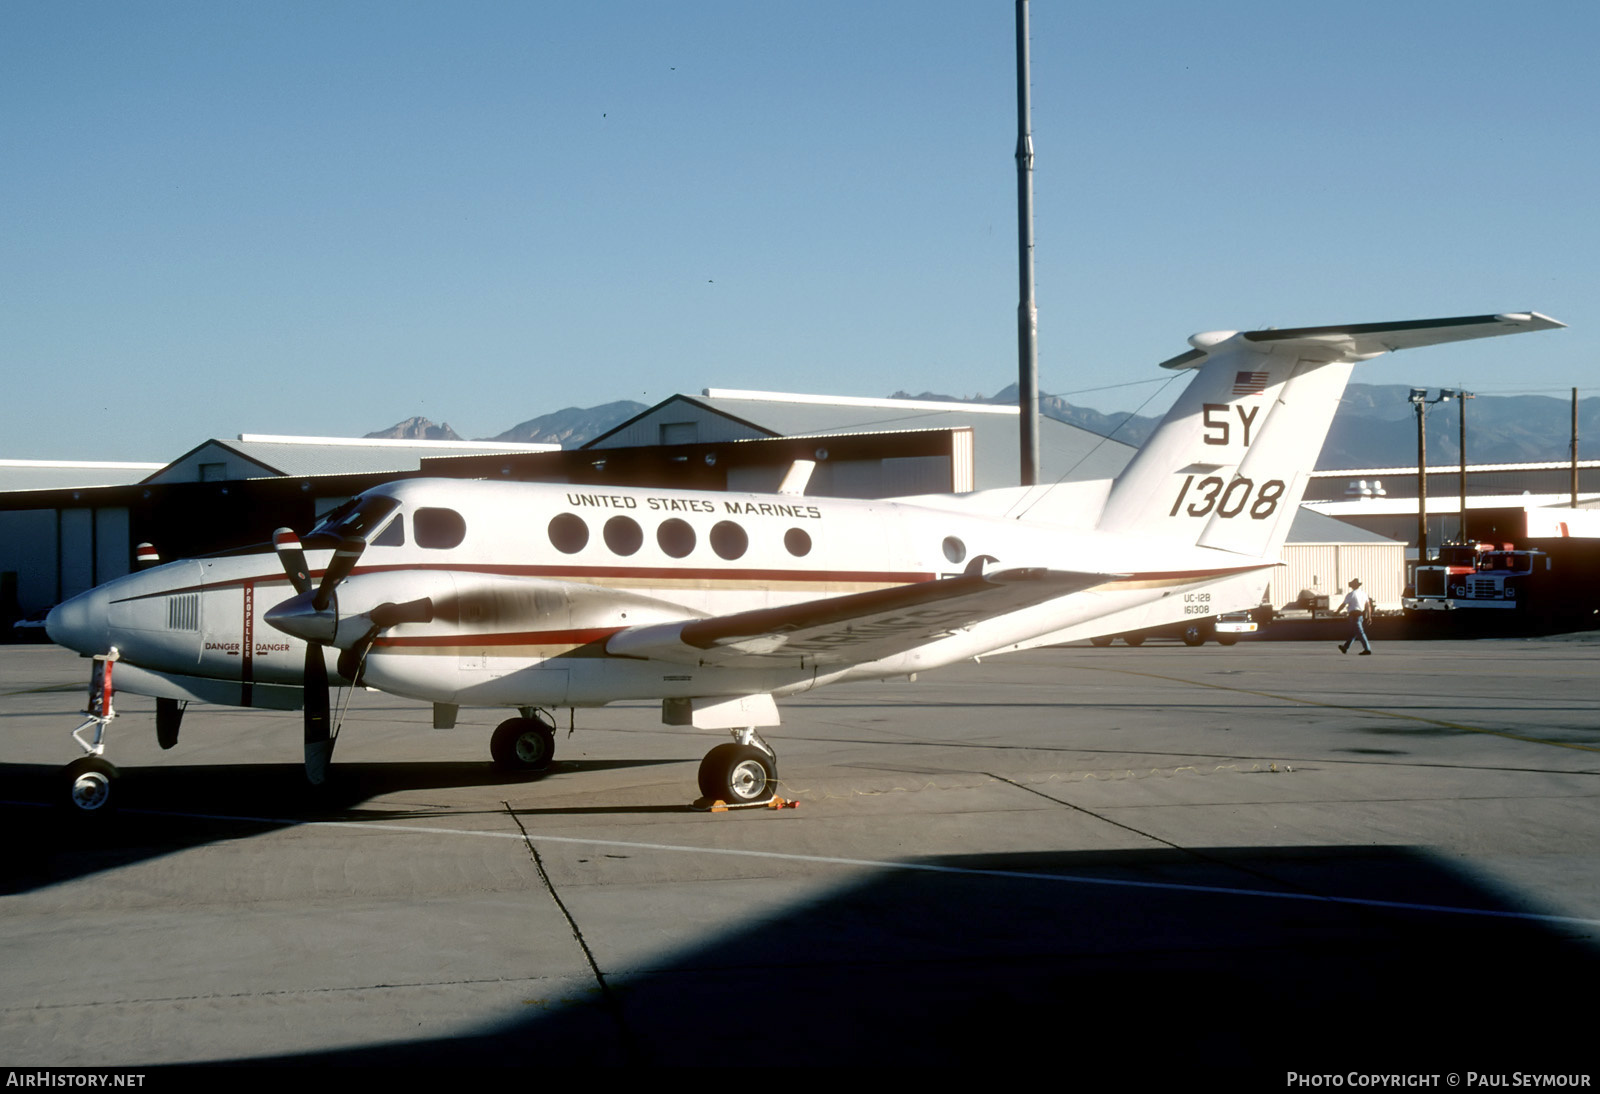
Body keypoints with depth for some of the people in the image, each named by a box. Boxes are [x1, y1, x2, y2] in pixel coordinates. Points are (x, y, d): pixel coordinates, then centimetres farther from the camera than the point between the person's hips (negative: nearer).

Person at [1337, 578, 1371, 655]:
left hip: (1354, 615, -8)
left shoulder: (1350, 594, -9)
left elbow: (1343, 605, -5)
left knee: (1360, 633, -10)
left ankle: (1367, 649, -18)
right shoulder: (1364, 594, 11)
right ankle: (1345, 647, 31)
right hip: (1362, 615, 8)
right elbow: (1367, 606, 8)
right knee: (1353, 633, 17)